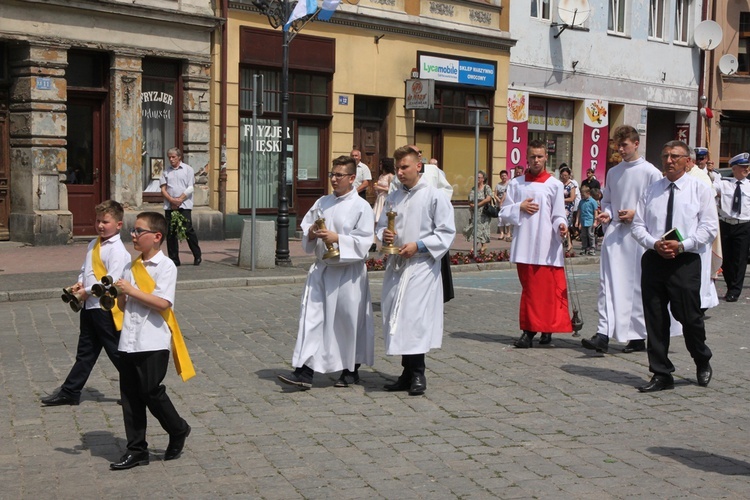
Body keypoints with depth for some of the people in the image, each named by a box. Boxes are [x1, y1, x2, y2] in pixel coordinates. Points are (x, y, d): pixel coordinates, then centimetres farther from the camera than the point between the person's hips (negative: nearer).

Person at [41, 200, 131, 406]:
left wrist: (88, 291, -16)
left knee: (117, 352, 1)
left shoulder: (117, 250, -17)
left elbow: (112, 281, -23)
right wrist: (80, 283, 1)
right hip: (90, 306, 9)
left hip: (106, 308, -9)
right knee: (85, 352, 17)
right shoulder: (94, 244, 11)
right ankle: (69, 392, 26)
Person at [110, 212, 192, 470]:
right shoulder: (132, 267, 13)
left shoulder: (166, 266, -8)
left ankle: (178, 430, 22)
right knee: (130, 396, 8)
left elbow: (163, 303, -20)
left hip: (153, 342, -7)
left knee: (151, 391, -3)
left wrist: (131, 291, -17)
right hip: (129, 341, 7)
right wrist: (119, 295, -5)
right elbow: (124, 306, 16)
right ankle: (137, 450, 18)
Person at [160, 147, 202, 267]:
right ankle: (173, 259, 9)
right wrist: (172, 200, -10)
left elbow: (191, 188, -2)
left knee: (188, 230, -9)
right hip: (169, 206, 4)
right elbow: (163, 189, 7)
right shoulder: (165, 171, 13)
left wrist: (179, 200, -10)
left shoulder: (188, 169, 5)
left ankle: (197, 256, 2)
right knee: (170, 233, 2)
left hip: (184, 205, -3)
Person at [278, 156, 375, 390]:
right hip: (321, 269, 5)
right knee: (312, 317, -2)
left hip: (348, 272, -5)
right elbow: (305, 228, 14)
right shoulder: (322, 203, 9)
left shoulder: (361, 207, -7)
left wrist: (337, 239, -21)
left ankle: (351, 371, 25)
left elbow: (364, 241, -13)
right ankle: (305, 372, -2)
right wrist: (311, 233, -7)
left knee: (349, 322, 7)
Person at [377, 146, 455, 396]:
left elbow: (446, 232, -6)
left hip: (421, 265, -6)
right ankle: (408, 373, 17)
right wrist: (384, 235, -2)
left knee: (415, 318, -12)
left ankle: (417, 375, -1)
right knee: (397, 318, 7)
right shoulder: (393, 198, 14)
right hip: (396, 264, 6)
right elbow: (381, 225, 21)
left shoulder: (434, 196, -4)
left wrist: (419, 246, -15)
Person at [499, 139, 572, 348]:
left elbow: (558, 215, 1)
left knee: (548, 289, -4)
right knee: (529, 289, 5)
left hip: (547, 247, -2)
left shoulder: (555, 185, 3)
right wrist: (520, 208, -7)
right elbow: (504, 214, 11)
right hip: (524, 246, 2)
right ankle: (529, 330, 11)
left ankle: (547, 329, 4)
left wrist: (561, 226, -20)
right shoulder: (516, 184, 11)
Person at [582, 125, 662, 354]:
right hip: (614, 234, 4)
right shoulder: (613, 172, 11)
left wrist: (636, 214, -13)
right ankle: (603, 334, -10)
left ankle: (638, 336, 16)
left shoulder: (651, 172, -3)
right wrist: (607, 214, 1)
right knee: (608, 283, -6)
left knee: (638, 286, 5)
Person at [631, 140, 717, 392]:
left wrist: (682, 245, -15)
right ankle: (661, 374, 14)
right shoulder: (652, 190, 11)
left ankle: (703, 363, 30)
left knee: (689, 316, 0)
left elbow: (709, 227, -4)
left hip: (685, 261, -3)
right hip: (654, 260, 3)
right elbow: (638, 225, 9)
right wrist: (654, 243, -9)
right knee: (655, 319, 4)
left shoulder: (700, 189, 3)